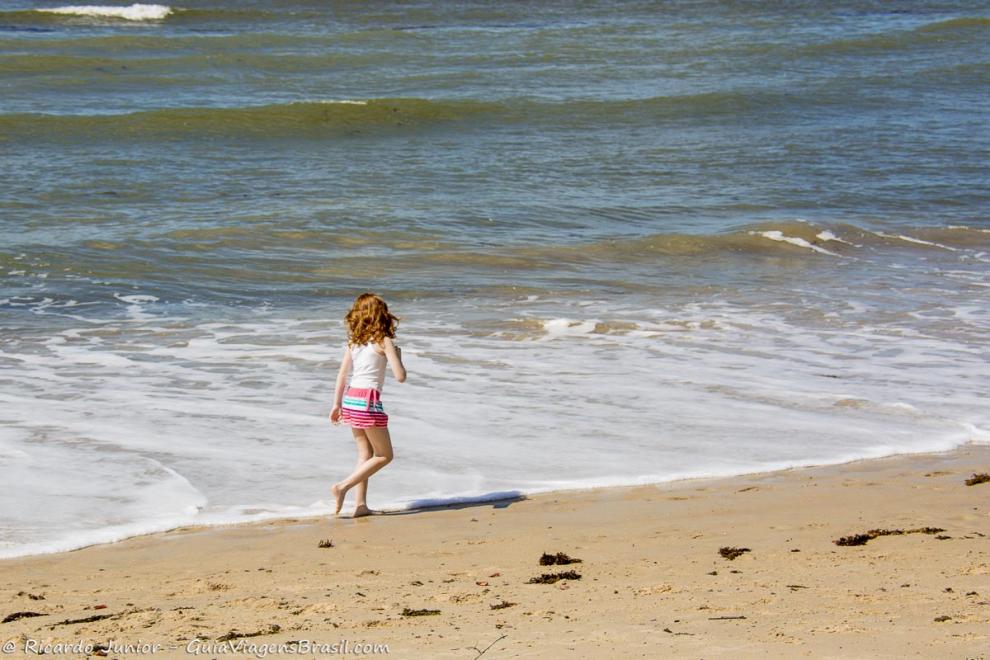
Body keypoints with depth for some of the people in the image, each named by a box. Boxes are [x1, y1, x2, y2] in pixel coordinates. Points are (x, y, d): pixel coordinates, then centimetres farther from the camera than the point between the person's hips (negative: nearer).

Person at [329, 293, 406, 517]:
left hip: (350, 398, 7)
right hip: (368, 401, -7)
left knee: (366, 453, 16)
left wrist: (336, 404, 17)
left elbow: (342, 374, 11)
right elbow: (400, 376, -10)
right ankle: (343, 486, -6)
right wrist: (398, 356, 9)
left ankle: (361, 504, 12)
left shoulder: (353, 341, 9)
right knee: (384, 455, 6)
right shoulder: (384, 341, -7)